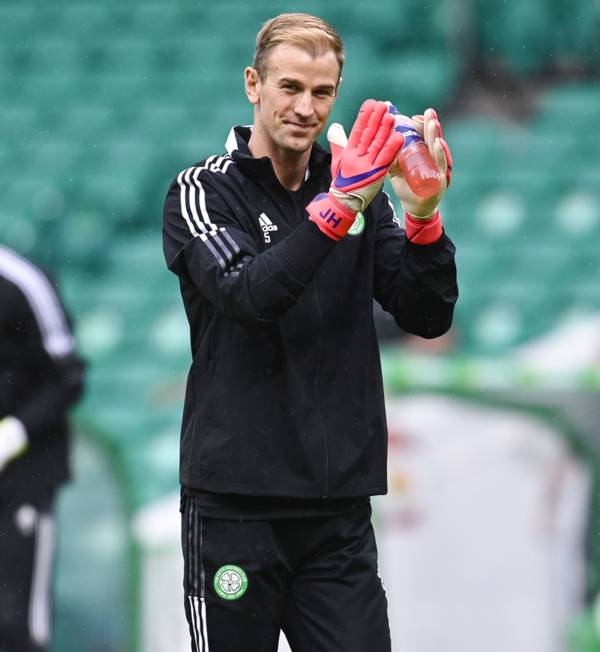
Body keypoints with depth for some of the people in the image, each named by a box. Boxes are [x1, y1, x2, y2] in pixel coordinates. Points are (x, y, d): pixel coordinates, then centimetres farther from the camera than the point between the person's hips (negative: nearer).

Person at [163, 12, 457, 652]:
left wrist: (423, 217, -15)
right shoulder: (204, 190, -2)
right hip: (236, 499, -3)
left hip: (340, 505, 4)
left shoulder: (357, 188, 10)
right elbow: (248, 296, -20)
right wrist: (337, 208, -29)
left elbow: (428, 317, 2)